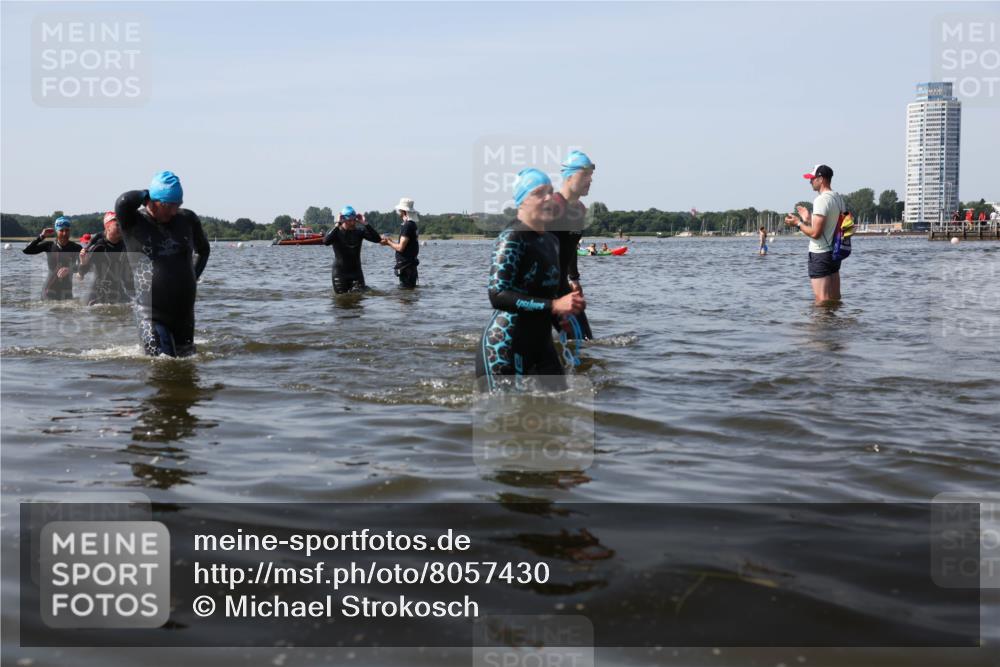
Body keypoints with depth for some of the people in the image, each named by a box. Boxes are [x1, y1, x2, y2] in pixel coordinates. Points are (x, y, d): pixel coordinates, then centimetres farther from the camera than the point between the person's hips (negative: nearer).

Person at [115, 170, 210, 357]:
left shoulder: (188, 219, 6)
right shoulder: (133, 222, -5)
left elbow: (203, 249, 25)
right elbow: (123, 202, -29)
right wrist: (146, 194, -9)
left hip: (184, 312, 5)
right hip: (151, 314, -5)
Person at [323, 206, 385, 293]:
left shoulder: (359, 231, 0)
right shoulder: (336, 232, -8)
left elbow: (377, 239, -13)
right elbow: (326, 242, -30)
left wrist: (364, 223, -17)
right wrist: (337, 225, -29)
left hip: (356, 272, 2)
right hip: (340, 272, -2)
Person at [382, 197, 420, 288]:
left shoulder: (407, 226, -17)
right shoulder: (412, 224, 13)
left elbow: (400, 248, -20)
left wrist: (389, 243, -4)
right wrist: (391, 241, 15)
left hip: (406, 266, -10)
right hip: (410, 264, 10)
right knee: (411, 289, 14)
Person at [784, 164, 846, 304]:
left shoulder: (822, 199, -17)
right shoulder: (839, 198, 11)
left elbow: (815, 233, -21)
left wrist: (798, 223, -6)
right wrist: (809, 219, 19)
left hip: (820, 255, -9)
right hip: (834, 252, 9)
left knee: (822, 301, -6)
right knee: (835, 300, 13)